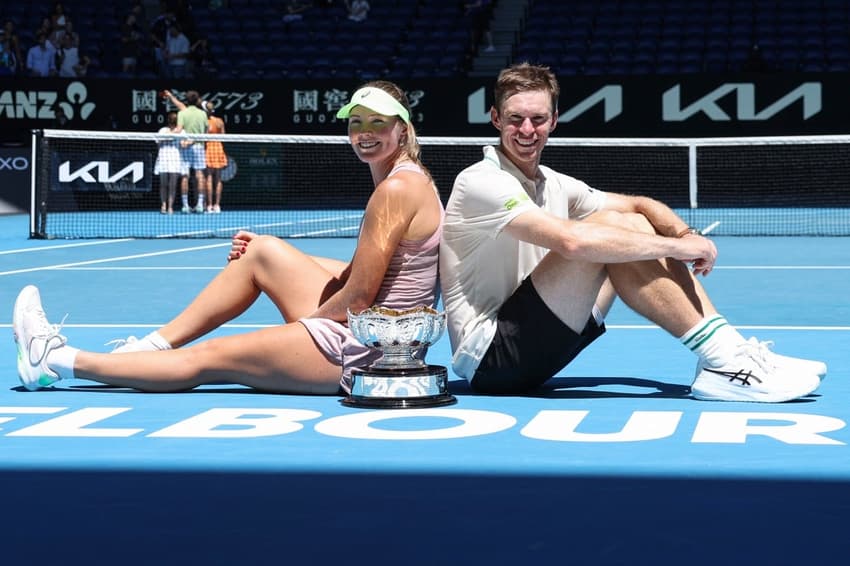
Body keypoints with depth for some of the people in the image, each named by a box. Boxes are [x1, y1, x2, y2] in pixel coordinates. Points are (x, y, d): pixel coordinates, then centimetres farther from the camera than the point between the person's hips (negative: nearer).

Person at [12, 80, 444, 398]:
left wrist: (304, 322, -4)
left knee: (206, 358, -1)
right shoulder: (405, 179, 12)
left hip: (362, 351, -10)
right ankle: (150, 347, 15)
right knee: (263, 251, 11)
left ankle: (56, 360, 11)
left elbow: (358, 301, -21)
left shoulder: (396, 188, -19)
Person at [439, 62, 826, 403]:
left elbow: (639, 204, 14)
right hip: (489, 356, -9)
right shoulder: (481, 182, -15)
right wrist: (675, 247, -23)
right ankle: (719, 361, -21)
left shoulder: (552, 185, 12)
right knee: (607, 227, -22)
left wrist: (685, 234, -9)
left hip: (533, 351, 9)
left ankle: (733, 353, -6)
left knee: (635, 224, 1)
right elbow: (572, 241, -29)